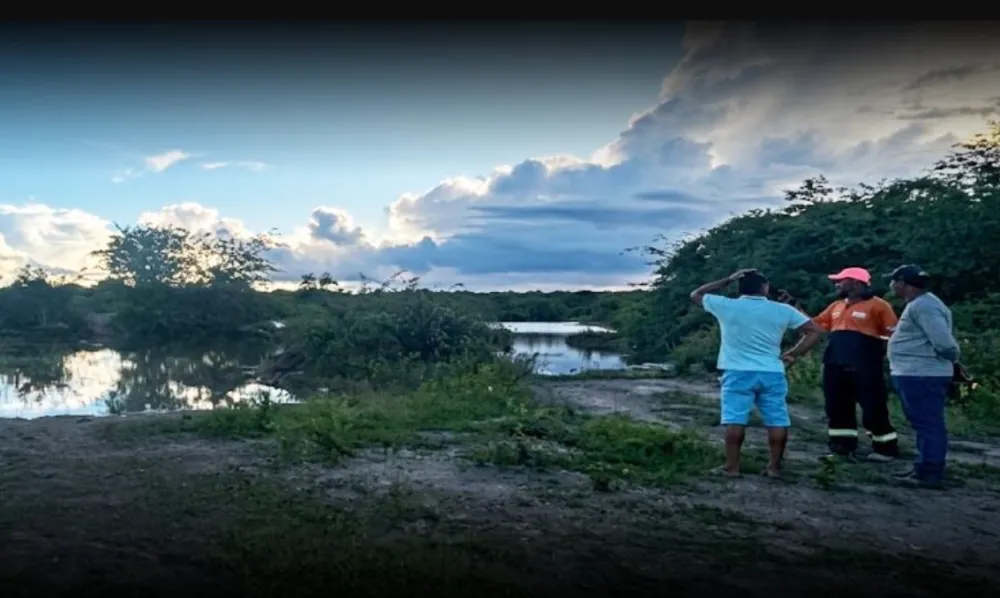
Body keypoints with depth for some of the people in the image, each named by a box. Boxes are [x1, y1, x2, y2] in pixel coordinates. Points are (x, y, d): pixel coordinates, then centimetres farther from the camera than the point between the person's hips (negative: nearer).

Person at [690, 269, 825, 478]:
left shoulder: (726, 306, -2)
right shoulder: (783, 310, 3)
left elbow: (696, 295, 14)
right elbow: (815, 331, 5)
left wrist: (728, 280, 12)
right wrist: (792, 354, 6)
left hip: (738, 373, -1)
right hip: (772, 373, 1)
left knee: (735, 419, -1)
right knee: (777, 420, 7)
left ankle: (732, 465, 0)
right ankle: (775, 466, 9)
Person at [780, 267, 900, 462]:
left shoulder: (877, 305, -5)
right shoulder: (836, 306, 16)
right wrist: (794, 305, 14)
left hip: (865, 369, -7)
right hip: (835, 367, 7)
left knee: (873, 409, 1)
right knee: (837, 409, 10)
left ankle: (886, 448, 15)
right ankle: (845, 448, 20)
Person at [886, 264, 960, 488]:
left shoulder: (923, 305, -19)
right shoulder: (919, 303, 16)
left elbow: (944, 342, -23)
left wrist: (953, 360, -7)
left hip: (922, 376, -11)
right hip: (917, 374, 11)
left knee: (928, 425, -5)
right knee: (925, 425, 16)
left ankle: (929, 473, -1)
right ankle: (924, 467, 24)